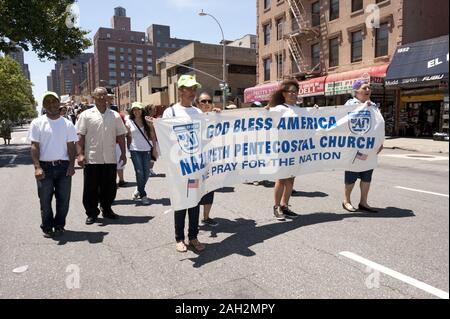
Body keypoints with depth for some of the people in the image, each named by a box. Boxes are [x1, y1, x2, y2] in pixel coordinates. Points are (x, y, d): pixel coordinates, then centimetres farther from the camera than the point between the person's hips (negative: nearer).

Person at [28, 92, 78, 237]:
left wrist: (71, 165, -6)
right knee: (45, 200, 6)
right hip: (45, 167, -1)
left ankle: (59, 225, 23)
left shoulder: (67, 124, 6)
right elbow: (34, 146, -2)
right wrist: (37, 167, -11)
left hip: (63, 166, 1)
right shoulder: (37, 123, 2)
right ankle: (47, 228, 21)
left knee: (63, 199, 6)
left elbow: (71, 146, 5)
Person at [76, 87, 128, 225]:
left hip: (110, 159, 3)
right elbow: (80, 136, -2)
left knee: (109, 187, 11)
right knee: (91, 188, 5)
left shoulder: (115, 116, 9)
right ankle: (91, 213, 19)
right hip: (92, 158, -2)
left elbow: (120, 135, 10)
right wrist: (80, 154, -10)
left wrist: (123, 153, 6)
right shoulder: (86, 115, 1)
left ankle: (107, 209, 28)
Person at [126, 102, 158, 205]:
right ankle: (143, 195, 6)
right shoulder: (129, 122, 3)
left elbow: (152, 136, 7)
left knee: (146, 173, 5)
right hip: (135, 150, -2)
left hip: (147, 150, 2)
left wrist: (154, 148, 2)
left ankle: (139, 190, 29)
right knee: (139, 173, -5)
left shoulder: (147, 121, 6)